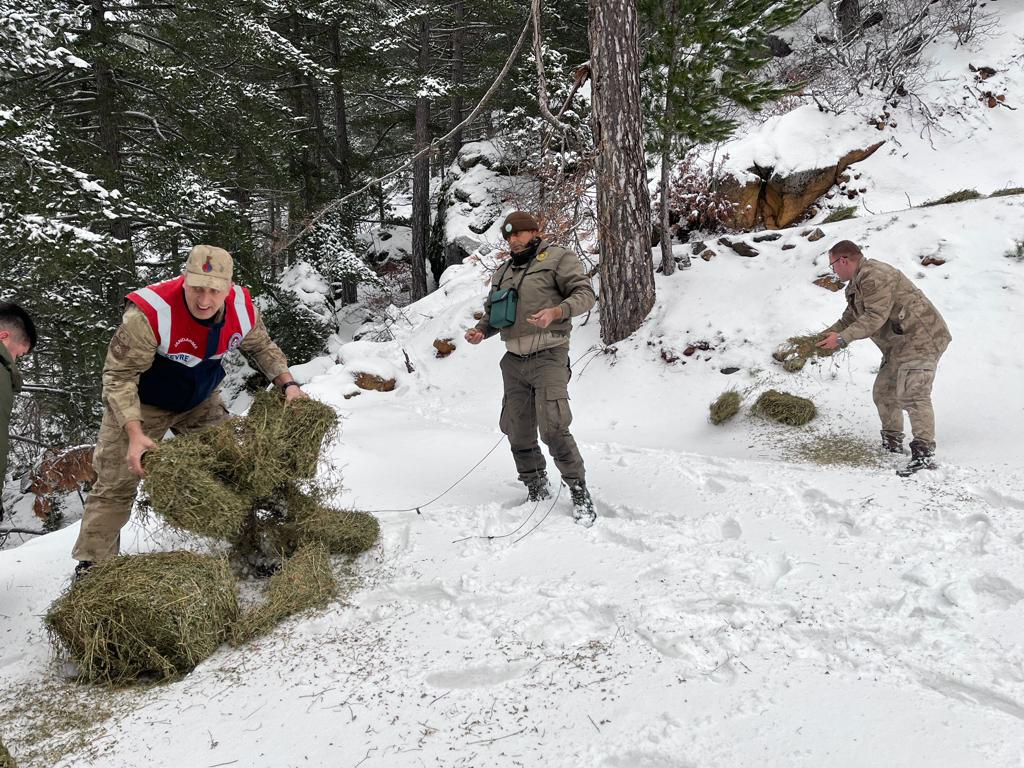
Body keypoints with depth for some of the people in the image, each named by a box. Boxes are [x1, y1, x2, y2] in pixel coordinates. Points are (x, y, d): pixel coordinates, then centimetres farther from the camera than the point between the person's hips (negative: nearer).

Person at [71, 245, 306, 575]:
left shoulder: (242, 308, -20)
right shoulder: (150, 313, -37)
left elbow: (261, 347, 3)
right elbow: (119, 375, -30)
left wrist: (287, 383, -12)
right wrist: (135, 433, -39)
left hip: (200, 402, 5)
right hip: (140, 405, -5)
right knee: (117, 485, -6)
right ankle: (92, 565, 7)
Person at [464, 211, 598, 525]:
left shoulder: (557, 258, 1)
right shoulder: (503, 273, 20)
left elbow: (585, 293, -8)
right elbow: (491, 312, 25)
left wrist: (555, 311, -25)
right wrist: (480, 330, 2)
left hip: (547, 357, -7)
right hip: (514, 362, 7)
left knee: (553, 429, -17)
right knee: (518, 434, 7)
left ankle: (580, 493, -3)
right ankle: (537, 491, 23)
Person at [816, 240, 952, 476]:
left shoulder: (874, 276, -18)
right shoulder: (857, 284, 18)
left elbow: (875, 317, -26)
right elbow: (849, 319, 22)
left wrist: (842, 338, -25)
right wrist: (824, 336, 8)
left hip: (920, 338, -11)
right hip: (897, 344, 11)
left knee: (912, 394, -20)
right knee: (883, 394, 15)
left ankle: (924, 453, -23)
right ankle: (892, 442, 28)